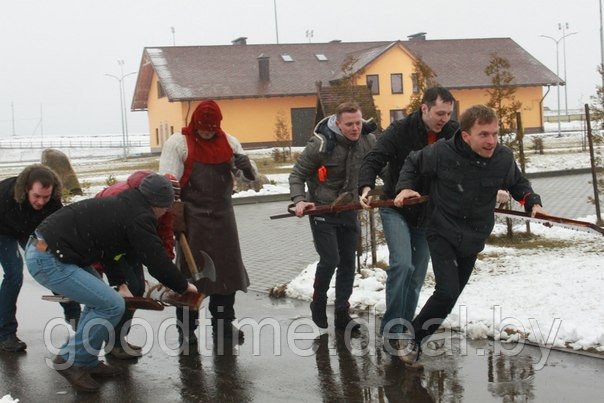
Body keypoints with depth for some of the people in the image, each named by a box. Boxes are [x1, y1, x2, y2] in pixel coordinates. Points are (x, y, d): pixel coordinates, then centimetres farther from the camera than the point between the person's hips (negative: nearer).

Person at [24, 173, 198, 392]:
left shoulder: (123, 204, 17)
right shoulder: (139, 217, -12)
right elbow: (157, 261, -9)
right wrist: (184, 286, 6)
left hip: (40, 248, 10)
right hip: (50, 262, -10)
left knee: (99, 298, 20)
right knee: (112, 306, -8)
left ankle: (87, 362, 23)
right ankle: (70, 360, 4)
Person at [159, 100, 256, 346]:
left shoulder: (228, 142, 9)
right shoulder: (178, 143, -4)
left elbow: (251, 177, 10)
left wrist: (245, 166, -15)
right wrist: (173, 218, -16)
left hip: (222, 215, 5)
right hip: (192, 217, -4)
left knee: (227, 270, 9)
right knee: (190, 271, -1)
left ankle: (223, 324, 23)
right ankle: (186, 329, 9)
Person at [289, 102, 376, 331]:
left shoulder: (368, 141, -6)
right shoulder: (321, 144, -19)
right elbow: (297, 175, -10)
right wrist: (299, 200, -25)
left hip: (348, 209, 5)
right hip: (321, 209, -5)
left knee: (348, 263, 5)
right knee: (330, 260, -11)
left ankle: (342, 315, 15)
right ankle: (318, 303, 15)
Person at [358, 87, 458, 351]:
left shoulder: (453, 134, -6)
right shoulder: (400, 131, -16)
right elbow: (374, 160, -23)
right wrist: (366, 187, -42)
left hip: (428, 214, 4)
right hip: (396, 210, -4)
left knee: (417, 275, 8)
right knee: (402, 263, -22)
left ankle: (404, 329, 22)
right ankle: (391, 330, -12)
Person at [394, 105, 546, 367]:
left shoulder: (504, 158, -13)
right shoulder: (441, 153, -22)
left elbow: (518, 184, 9)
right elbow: (412, 163, -1)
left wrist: (533, 203, -8)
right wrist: (405, 187, -16)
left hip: (474, 238, 5)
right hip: (443, 234, -5)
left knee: (453, 294, 17)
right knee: (447, 292, -20)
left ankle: (422, 334, 39)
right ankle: (412, 340, -1)